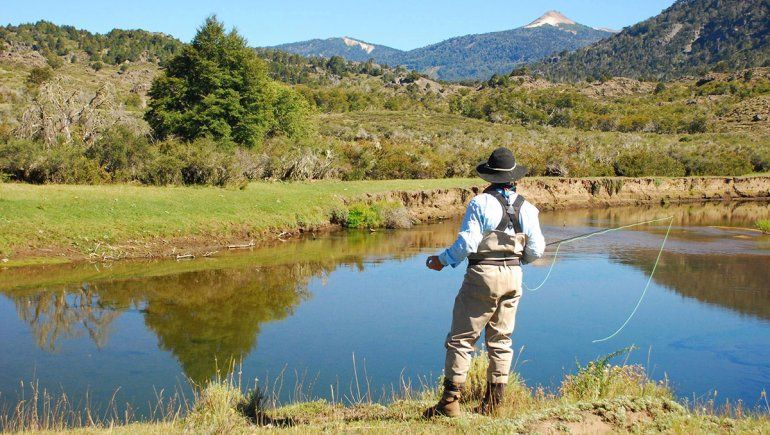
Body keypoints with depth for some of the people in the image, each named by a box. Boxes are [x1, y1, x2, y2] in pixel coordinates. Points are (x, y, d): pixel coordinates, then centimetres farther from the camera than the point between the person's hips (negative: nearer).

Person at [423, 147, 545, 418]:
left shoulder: (481, 203, -9)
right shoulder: (526, 208, 6)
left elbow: (467, 243, -15)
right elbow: (536, 250, 7)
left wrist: (442, 260, 0)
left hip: (483, 276, -5)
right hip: (513, 277, 5)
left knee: (461, 339, 0)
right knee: (501, 339, 12)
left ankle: (450, 402, -1)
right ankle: (493, 403, 16)